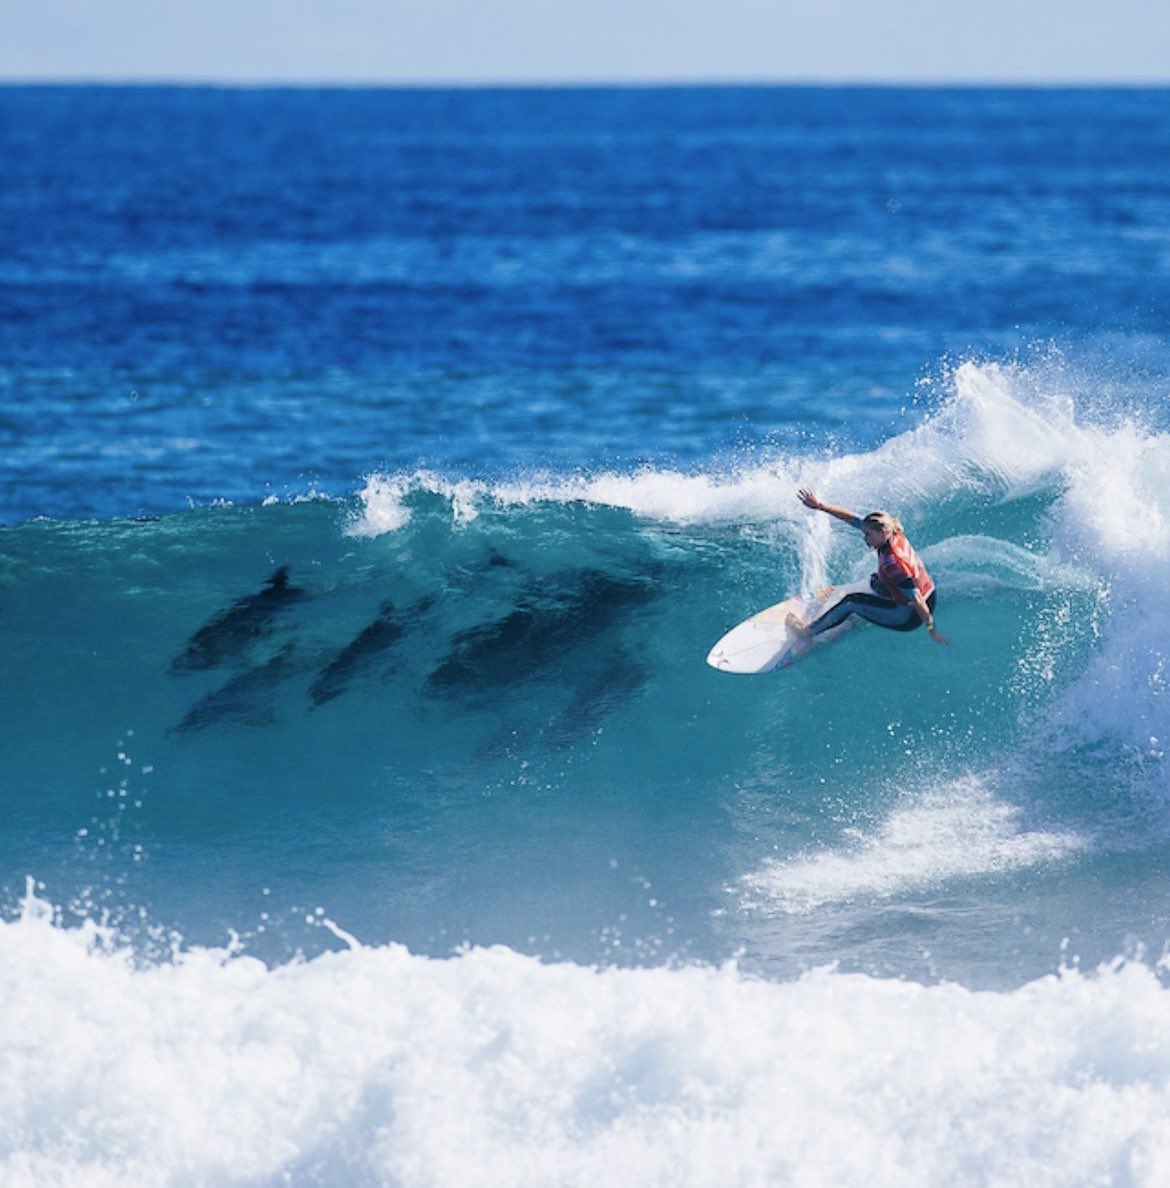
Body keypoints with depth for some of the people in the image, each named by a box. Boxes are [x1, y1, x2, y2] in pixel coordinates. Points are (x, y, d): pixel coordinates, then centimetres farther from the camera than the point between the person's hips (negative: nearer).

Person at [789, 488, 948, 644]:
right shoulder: (892, 534, -9)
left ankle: (809, 630, 17)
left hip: (910, 618, -8)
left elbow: (916, 600, -29)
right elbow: (852, 519, -4)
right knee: (875, 582, 31)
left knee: (851, 602, 0)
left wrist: (932, 630, -22)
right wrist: (820, 506, -6)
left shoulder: (892, 565, -34)